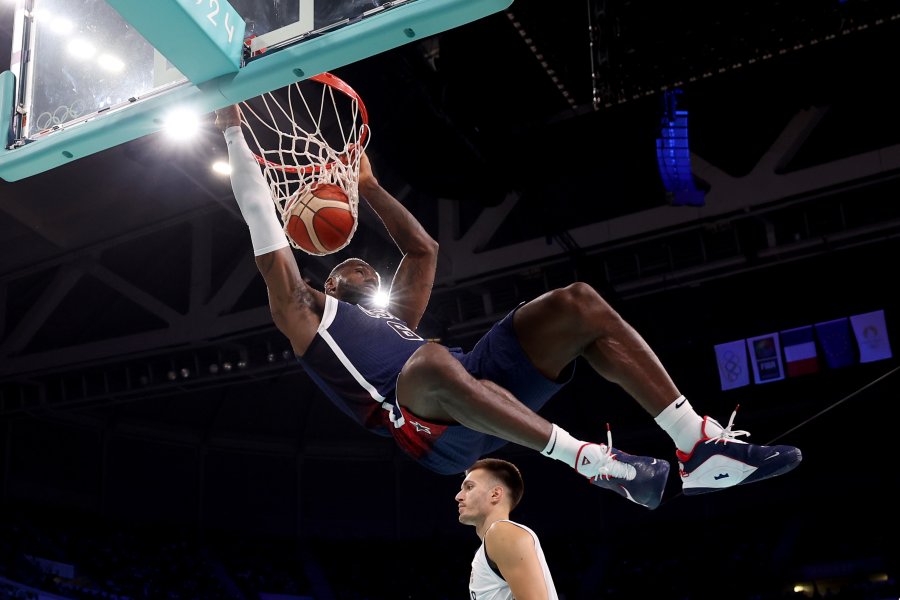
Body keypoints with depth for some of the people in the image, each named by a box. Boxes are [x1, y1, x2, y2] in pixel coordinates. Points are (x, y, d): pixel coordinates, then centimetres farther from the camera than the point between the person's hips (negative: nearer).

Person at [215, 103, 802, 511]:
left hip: (480, 394, 7)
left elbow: (424, 249, 46)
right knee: (432, 360, -43)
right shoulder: (306, 310, 23)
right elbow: (263, 220, 17)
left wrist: (369, 187, 46)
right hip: (423, 423, -7)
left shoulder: (391, 315, 40)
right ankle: (592, 461, -36)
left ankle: (699, 442, -21)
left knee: (578, 303, -10)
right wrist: (235, 133, 19)